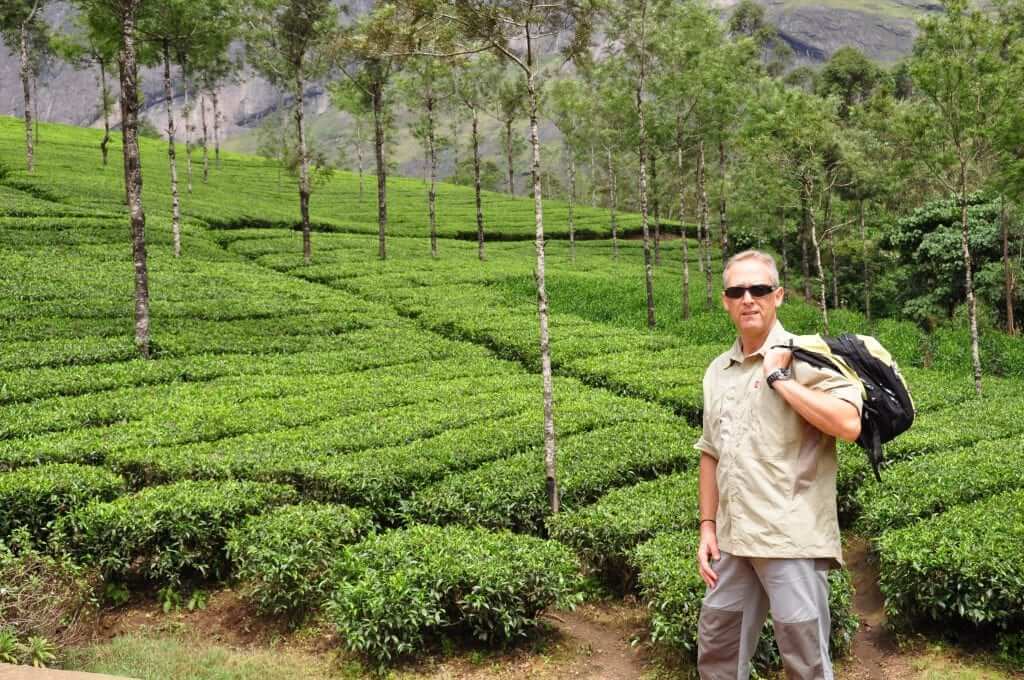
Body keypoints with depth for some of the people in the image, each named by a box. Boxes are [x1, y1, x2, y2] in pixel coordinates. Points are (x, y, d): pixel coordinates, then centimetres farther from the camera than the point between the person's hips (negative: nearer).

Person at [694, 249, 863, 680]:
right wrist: (708, 525, 12)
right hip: (733, 540, 7)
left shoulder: (803, 356, -7)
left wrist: (779, 377, -17)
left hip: (792, 539, -6)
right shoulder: (718, 371, 13)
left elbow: (849, 425, -22)